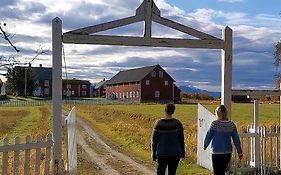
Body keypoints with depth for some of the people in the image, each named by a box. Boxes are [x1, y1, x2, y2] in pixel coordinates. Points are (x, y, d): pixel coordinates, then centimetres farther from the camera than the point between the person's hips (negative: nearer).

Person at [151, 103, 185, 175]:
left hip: (162, 154, 0)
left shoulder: (159, 124, -10)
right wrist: (182, 153, 10)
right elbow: (181, 140, -2)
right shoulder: (178, 124, -8)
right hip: (175, 154, 1)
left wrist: (153, 154, 5)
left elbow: (154, 140, -4)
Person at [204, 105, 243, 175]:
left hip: (217, 153, -4)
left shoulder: (214, 124, -13)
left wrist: (205, 145, 15)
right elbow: (236, 139, 2)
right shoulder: (231, 125, -2)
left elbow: (208, 136, -4)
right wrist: (240, 152, 10)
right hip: (227, 153, 4)